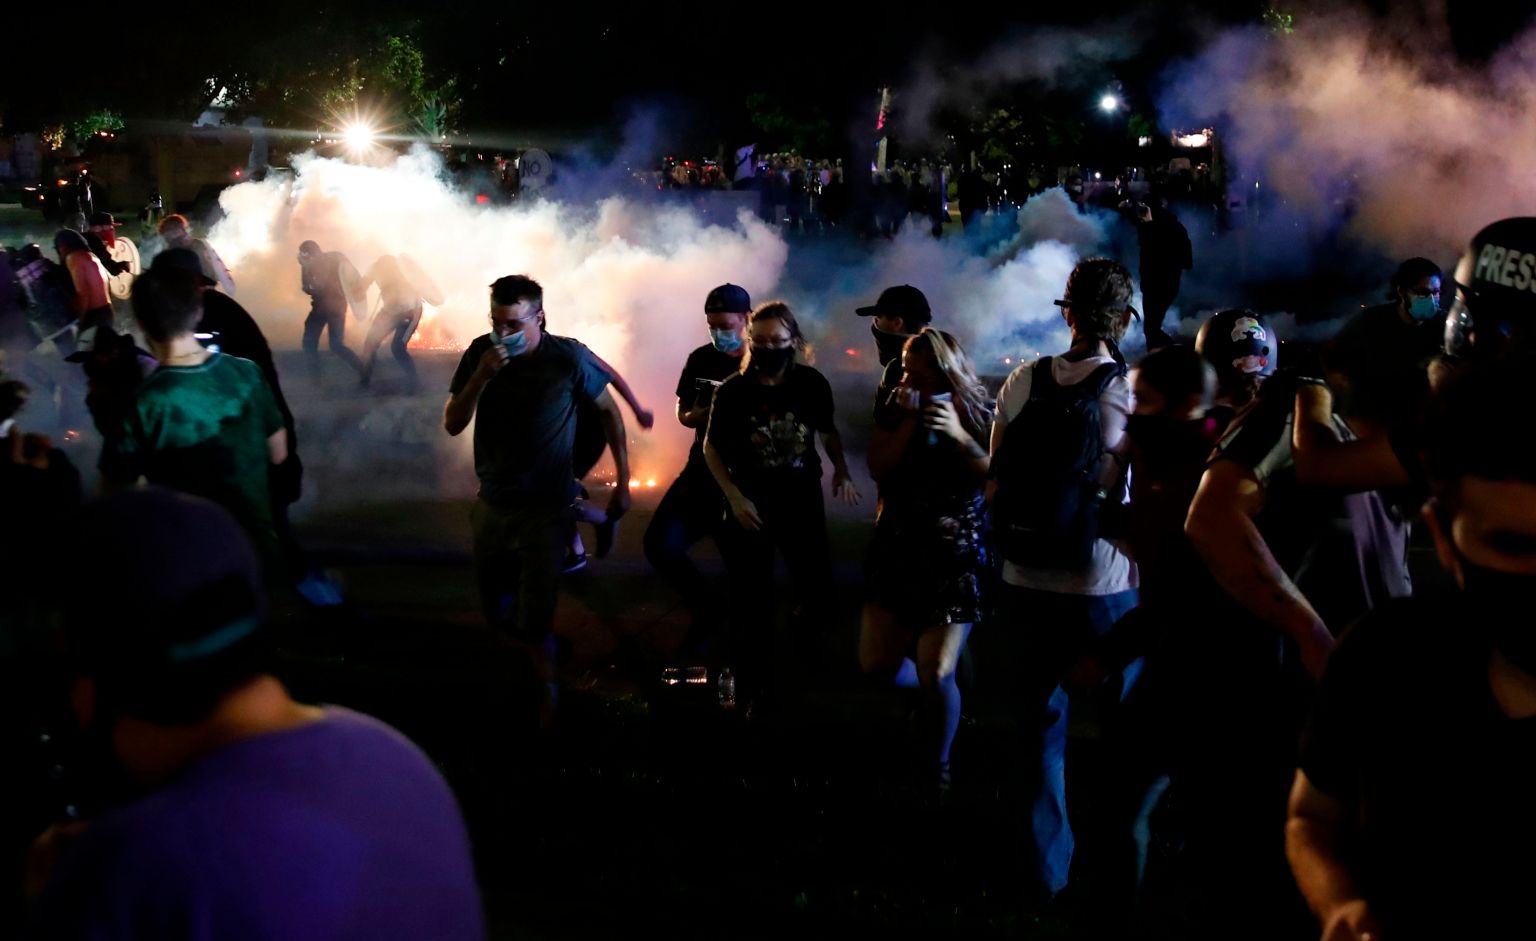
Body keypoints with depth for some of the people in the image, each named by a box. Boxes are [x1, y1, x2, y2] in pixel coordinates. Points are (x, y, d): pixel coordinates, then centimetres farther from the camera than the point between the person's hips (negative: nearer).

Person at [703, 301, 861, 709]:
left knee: (816, 584, 8)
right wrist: (735, 498, -12)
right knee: (751, 597, 4)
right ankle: (752, 677, 20)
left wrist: (841, 468, -7)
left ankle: (806, 646, 38)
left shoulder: (812, 384, -10)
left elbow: (827, 430, 9)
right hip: (751, 503, -2)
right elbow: (711, 448, -3)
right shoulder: (732, 390, -14)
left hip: (802, 499, 2)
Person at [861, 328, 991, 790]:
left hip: (955, 553, -4)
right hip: (898, 545, 4)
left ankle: (940, 762, 16)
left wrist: (958, 434, -24)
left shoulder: (979, 411, -7)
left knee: (936, 674, -9)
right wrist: (910, 421, -17)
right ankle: (938, 695, 36)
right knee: (875, 663, 5)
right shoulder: (897, 407, 2)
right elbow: (878, 468, -9)